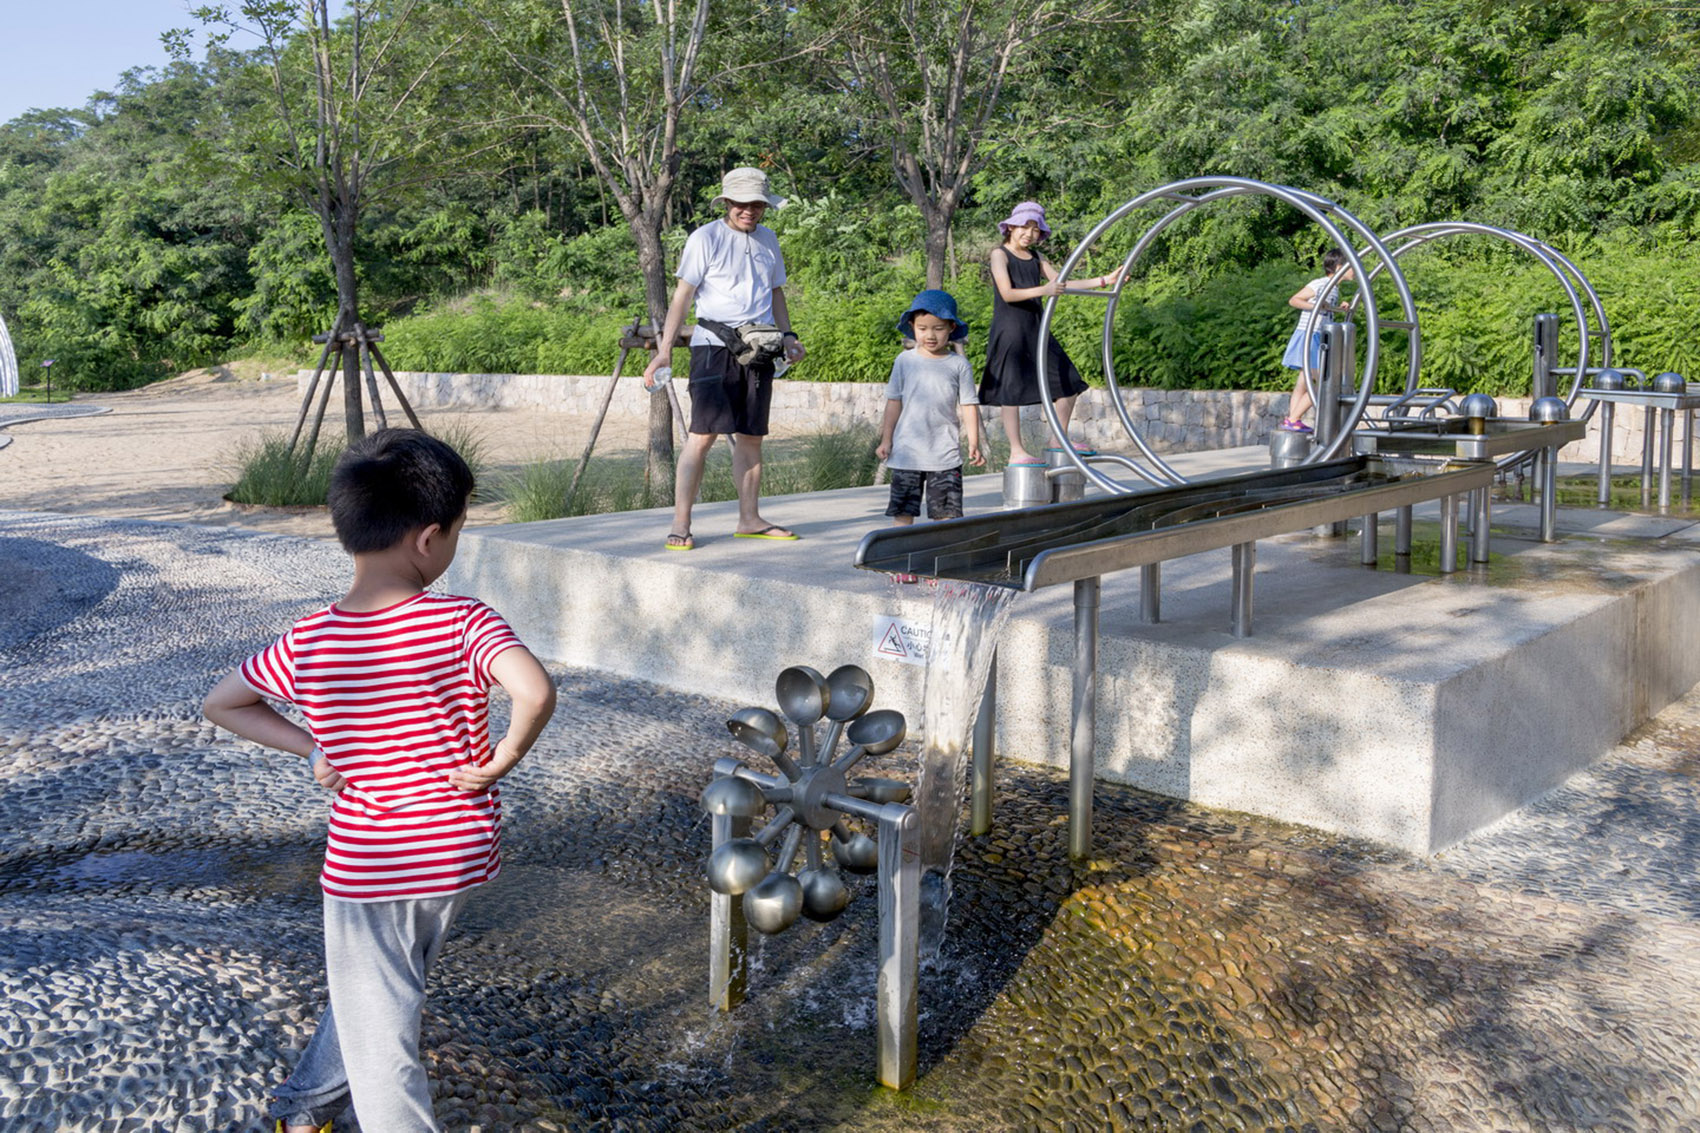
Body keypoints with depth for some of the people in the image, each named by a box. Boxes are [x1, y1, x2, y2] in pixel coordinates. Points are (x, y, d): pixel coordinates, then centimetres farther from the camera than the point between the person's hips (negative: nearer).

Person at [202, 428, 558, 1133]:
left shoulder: (306, 644, -10)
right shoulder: (464, 624, -19)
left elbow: (219, 705, 6)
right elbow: (534, 691, -36)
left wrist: (310, 748, 5)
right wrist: (498, 763, -19)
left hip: (363, 868, -1)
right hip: (460, 856, 1)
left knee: (381, 1040, 12)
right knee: (380, 999, 28)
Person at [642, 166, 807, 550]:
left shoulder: (768, 239, 16)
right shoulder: (706, 238, -1)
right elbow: (683, 294, -4)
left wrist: (788, 336, 12)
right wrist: (665, 349, -12)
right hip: (714, 346, -6)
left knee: (751, 437, 8)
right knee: (702, 436, -12)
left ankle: (749, 520, 17)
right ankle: (680, 526, -9)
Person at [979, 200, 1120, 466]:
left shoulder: (1036, 258, 15)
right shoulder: (1000, 254, -5)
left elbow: (1063, 284, 11)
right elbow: (1007, 294, -17)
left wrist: (1104, 280, 3)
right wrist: (1043, 290, -30)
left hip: (1036, 330, 8)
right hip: (1009, 331, -8)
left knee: (1068, 383, 8)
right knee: (1012, 391, -6)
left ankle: (1059, 438, 21)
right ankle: (1016, 452, -1)